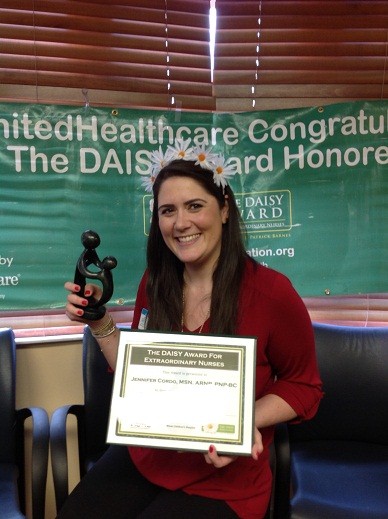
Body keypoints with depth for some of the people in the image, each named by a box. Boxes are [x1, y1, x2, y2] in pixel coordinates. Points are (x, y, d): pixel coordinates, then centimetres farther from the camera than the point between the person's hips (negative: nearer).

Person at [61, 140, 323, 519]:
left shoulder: (270, 291, -17)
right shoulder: (154, 283, -3)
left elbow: (303, 387, -4)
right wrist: (100, 324, -6)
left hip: (222, 479, -3)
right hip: (143, 457, 4)